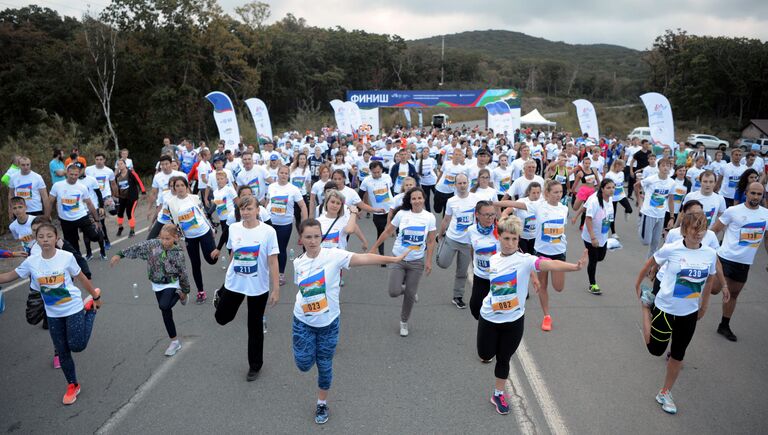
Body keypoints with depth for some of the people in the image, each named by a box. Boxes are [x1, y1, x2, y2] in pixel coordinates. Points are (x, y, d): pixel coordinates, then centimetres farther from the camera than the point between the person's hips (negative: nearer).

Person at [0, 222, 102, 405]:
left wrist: (96, 297, 3)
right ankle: (72, 386, 29)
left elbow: (81, 278, -5)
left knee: (77, 346, -3)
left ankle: (90, 308, 20)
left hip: (73, 308, -3)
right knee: (62, 351, 10)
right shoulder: (31, 262, -9)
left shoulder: (66, 257, -16)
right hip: (52, 313, 3)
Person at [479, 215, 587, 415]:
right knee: (485, 355, 13)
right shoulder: (493, 259, -5)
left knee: (504, 358, 12)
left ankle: (498, 395, 34)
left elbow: (549, 264, -39)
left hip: (514, 320, -2)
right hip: (489, 318, 3)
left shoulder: (524, 260, -20)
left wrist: (575, 266, -54)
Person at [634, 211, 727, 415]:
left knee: (678, 355, 13)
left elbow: (709, 279, 8)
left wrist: (704, 306, 16)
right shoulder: (671, 249, -18)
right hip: (665, 308, -3)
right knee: (656, 350, 8)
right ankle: (646, 308, 31)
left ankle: (665, 393, 32)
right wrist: (638, 283, 9)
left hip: (689, 313, 4)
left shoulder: (710, 254, -7)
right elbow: (650, 264, -1)